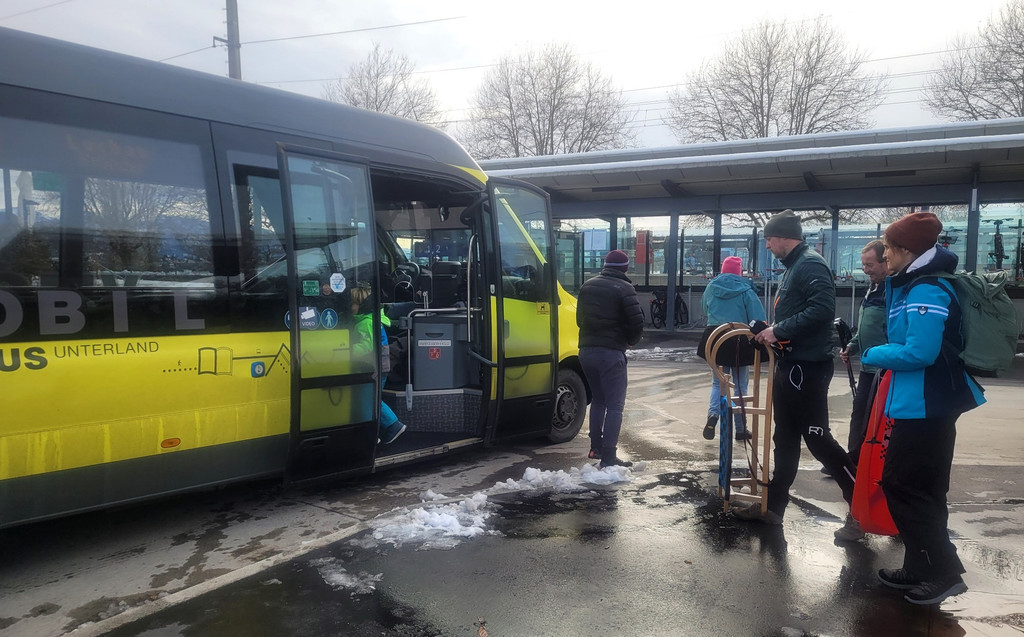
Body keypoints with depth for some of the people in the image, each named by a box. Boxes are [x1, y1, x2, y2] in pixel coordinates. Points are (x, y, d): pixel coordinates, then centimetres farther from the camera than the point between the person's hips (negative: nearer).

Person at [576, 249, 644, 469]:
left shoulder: (587, 286, 12)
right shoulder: (623, 289, -9)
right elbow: (637, 322, -14)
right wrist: (630, 341, 4)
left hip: (586, 350, 7)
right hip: (610, 353, -7)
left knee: (598, 399, 22)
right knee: (615, 405, -1)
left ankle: (596, 448, 27)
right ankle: (608, 457, -6)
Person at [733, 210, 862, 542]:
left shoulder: (811, 265, -14)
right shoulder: (793, 267, 17)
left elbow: (822, 309, -27)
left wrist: (779, 331, -22)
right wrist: (770, 329, 10)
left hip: (807, 367, -10)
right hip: (789, 365, 10)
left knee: (817, 438, -4)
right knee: (785, 439, 14)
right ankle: (773, 505, 23)